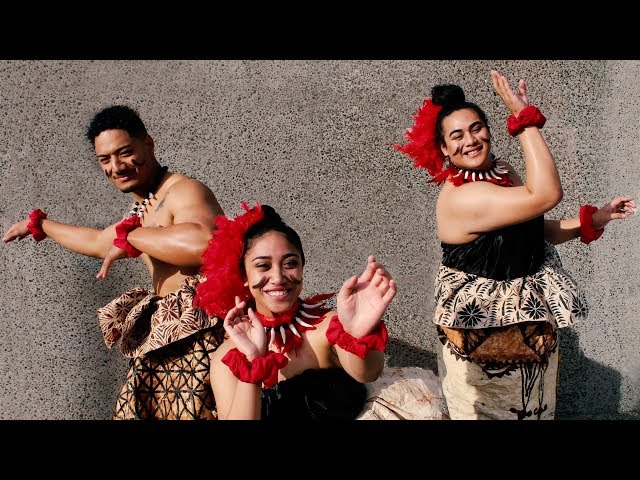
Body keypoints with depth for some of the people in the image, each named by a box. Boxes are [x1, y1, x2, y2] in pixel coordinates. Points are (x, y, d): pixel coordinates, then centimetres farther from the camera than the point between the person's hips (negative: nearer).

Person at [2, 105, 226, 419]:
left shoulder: (183, 191, -12)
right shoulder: (141, 210, 19)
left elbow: (202, 243, -34)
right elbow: (97, 242, 38)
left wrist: (129, 237, -19)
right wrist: (38, 224, 50)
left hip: (194, 344, -9)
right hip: (159, 346, 9)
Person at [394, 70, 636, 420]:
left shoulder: (503, 172, 2)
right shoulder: (461, 197, -27)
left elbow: (535, 230, 11)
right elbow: (546, 195, -36)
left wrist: (595, 219, 2)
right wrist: (525, 119, -32)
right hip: (485, 335, -8)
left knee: (534, 407, 23)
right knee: (498, 411, 12)